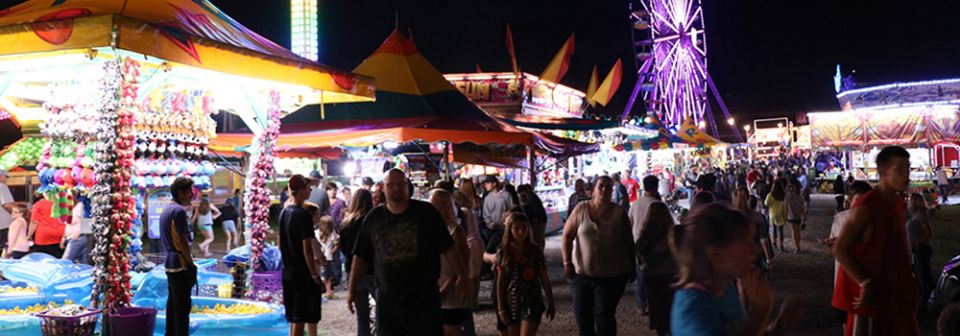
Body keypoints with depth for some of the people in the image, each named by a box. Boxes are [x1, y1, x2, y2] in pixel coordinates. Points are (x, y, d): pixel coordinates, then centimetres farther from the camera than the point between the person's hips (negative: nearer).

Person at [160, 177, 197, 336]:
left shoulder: (166, 209, 14)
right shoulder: (179, 210, -16)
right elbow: (182, 240, -18)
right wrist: (191, 264, -13)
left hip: (170, 263, 10)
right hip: (180, 264, -10)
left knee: (172, 303, 15)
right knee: (182, 306, -5)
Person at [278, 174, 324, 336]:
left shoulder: (284, 212, 8)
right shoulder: (303, 215, -17)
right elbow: (307, 249, -19)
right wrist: (315, 275, -14)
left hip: (288, 273, 8)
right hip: (303, 274, -8)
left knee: (294, 319, 16)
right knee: (300, 320, -3)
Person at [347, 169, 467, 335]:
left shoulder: (426, 212, -2)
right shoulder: (373, 218, 5)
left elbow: (447, 247, 0)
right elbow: (361, 257, 10)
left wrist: (461, 274, -3)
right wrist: (351, 288, 8)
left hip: (424, 298, -2)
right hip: (387, 300, 2)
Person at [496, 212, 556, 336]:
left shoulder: (535, 251, -5)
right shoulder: (503, 252, -2)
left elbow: (544, 280, 2)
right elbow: (500, 282, 1)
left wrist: (551, 304, 6)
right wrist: (500, 309, 0)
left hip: (532, 302, -3)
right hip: (512, 303, 3)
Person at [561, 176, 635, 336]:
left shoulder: (619, 213, -3)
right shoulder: (581, 209, -2)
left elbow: (628, 242, 5)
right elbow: (567, 235, 1)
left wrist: (631, 267, 9)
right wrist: (567, 262, -5)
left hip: (612, 275, -2)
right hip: (582, 273, 2)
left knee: (604, 314, -7)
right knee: (581, 312, 7)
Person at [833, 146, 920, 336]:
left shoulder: (898, 202, 7)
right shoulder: (865, 207, -18)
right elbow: (840, 249, -19)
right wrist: (866, 284, -21)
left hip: (895, 293, 8)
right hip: (870, 295, -8)